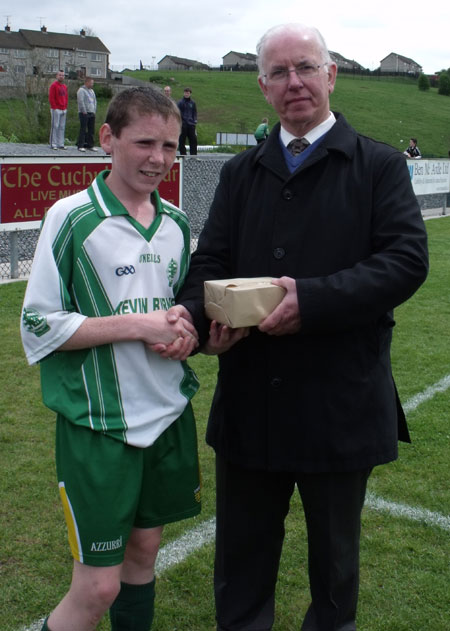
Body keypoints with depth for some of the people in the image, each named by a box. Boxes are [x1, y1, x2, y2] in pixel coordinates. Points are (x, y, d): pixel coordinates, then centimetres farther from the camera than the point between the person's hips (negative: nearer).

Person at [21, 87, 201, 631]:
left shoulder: (176, 224, 7)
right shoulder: (71, 218, -10)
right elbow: (39, 327, -11)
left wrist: (184, 329, -3)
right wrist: (137, 325, -18)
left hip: (168, 413, 6)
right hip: (98, 423, -5)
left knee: (144, 549, 18)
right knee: (98, 586, 0)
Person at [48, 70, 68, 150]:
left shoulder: (65, 86, 17)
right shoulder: (53, 85, -5)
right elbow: (51, 98, -10)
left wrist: (65, 107, 9)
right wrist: (55, 108, -13)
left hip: (63, 110, 7)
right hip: (56, 110, -7)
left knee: (62, 127, 6)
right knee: (55, 126, -6)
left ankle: (61, 144, 10)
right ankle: (53, 144, -3)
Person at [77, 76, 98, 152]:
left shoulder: (92, 91, 18)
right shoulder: (81, 90, -7)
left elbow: (95, 101, 21)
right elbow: (81, 101, -14)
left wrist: (94, 111, 11)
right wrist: (84, 111, -16)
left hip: (92, 114, 7)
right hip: (84, 113, -7)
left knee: (91, 130, 7)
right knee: (83, 130, -7)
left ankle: (90, 145, 13)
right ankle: (80, 146, -5)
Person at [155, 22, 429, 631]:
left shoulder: (379, 165, -1)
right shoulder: (241, 172, 10)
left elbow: (406, 260, -13)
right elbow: (210, 260, 4)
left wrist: (312, 300, -24)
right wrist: (193, 313, -19)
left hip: (340, 404, -2)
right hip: (249, 400, 3)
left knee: (334, 552, 19)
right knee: (242, 549, 17)